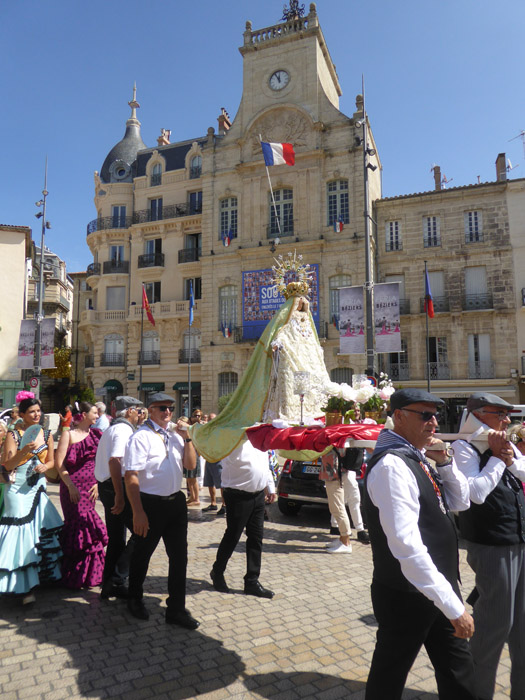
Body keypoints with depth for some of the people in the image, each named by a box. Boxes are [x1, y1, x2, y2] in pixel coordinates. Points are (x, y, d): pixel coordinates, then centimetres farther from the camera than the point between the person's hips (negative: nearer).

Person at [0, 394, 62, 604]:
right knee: (22, 532, -4)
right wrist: (24, 450, -26)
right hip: (18, 490, -4)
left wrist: (45, 467, -8)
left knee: (42, 530, 8)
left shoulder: (46, 435, 6)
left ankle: (43, 574, 26)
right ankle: (24, 586, 3)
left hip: (38, 488, 5)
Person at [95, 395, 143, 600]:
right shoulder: (124, 430, -13)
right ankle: (117, 579, -2)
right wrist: (119, 495, -25)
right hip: (118, 487, -10)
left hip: (106, 486, 10)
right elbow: (114, 461, -24)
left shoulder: (111, 429, 19)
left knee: (116, 538, 16)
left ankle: (110, 585, 24)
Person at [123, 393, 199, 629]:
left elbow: (191, 465, 8)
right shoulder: (141, 437, -14)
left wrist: (186, 438, -6)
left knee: (179, 556, 10)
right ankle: (135, 600, 42)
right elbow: (131, 477, -18)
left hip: (176, 501, 6)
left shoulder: (175, 435, 6)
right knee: (142, 555, 16)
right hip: (150, 503, -6)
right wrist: (138, 513, -21)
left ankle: (176, 609, 25)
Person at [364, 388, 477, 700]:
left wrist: (444, 462, -5)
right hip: (407, 597, -8)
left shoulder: (418, 458, 4)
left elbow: (460, 502, 12)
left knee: (459, 674, 23)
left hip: (437, 590, 9)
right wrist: (453, 605, -26)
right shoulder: (392, 465, -26)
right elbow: (406, 545, -31)